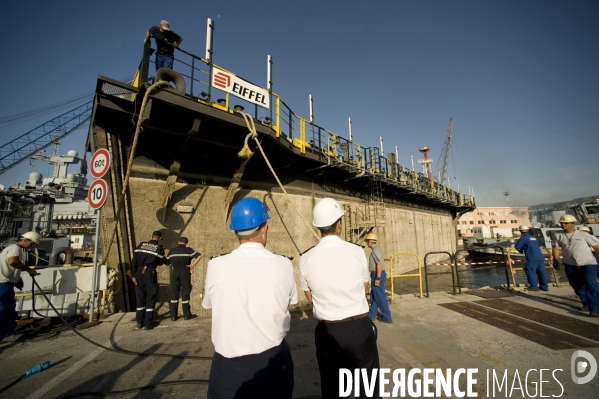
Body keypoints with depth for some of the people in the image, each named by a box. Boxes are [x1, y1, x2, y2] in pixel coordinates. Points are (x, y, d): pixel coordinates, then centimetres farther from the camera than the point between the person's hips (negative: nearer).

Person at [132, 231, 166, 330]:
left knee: (140, 297, 14)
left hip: (139, 273, 5)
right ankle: (147, 324, 7)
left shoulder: (141, 245, 8)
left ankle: (140, 322, 21)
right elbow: (160, 262, 2)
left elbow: (134, 261, 6)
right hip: (150, 273, -4)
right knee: (151, 298, 5)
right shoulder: (159, 248, -4)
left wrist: (133, 275, 9)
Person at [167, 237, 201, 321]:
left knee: (174, 294, 10)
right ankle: (186, 315, 12)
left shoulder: (172, 251, 5)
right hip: (185, 273, -2)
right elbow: (199, 256, -15)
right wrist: (192, 264, -10)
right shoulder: (188, 250, -4)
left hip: (175, 273, 2)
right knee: (185, 293, 5)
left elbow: (167, 262, 10)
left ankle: (173, 316, 12)